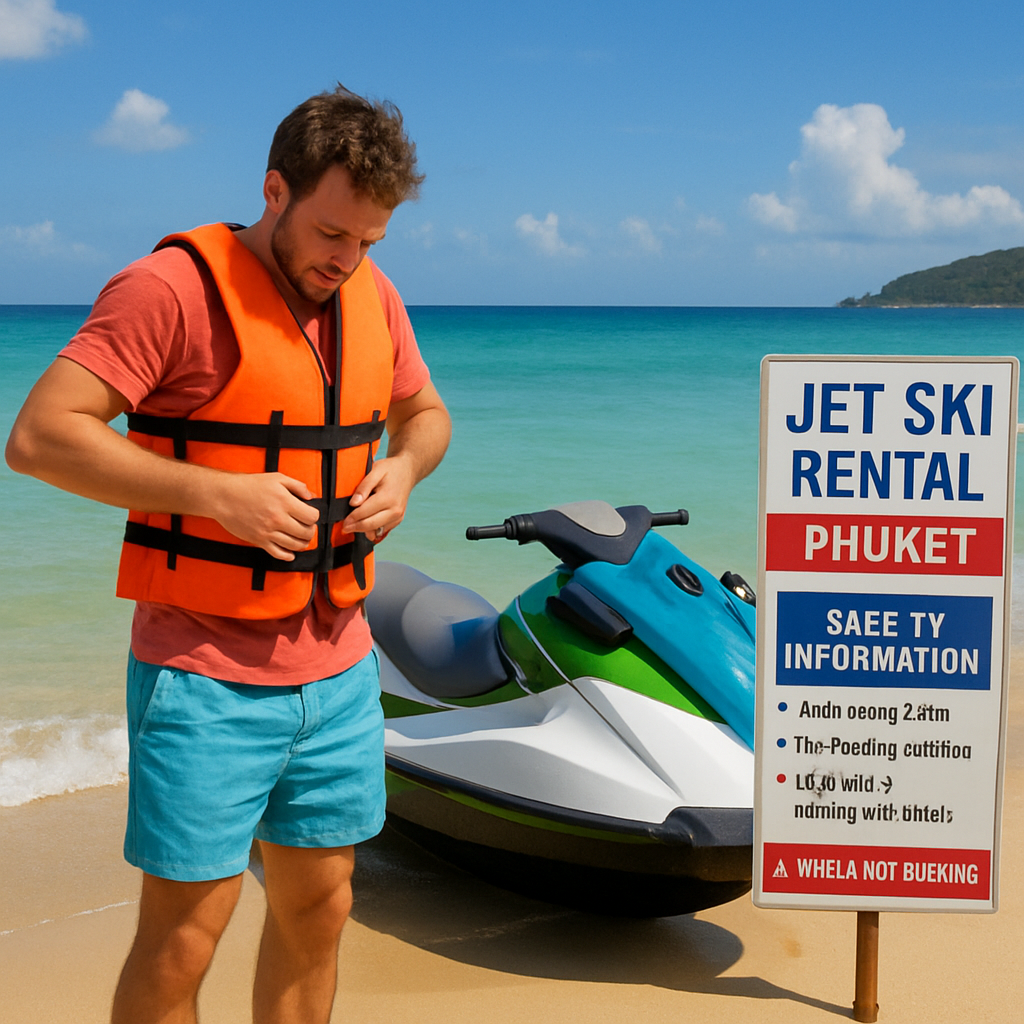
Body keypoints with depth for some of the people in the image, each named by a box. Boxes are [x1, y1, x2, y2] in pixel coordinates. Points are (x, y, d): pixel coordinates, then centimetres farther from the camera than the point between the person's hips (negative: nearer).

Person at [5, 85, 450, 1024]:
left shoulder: (371, 296, 8)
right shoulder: (176, 286, -14)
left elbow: (425, 413, 23)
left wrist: (403, 469, 0)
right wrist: (216, 495, -24)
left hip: (338, 671, 6)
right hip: (204, 677, -6)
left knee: (317, 912, 15)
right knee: (183, 938, -1)